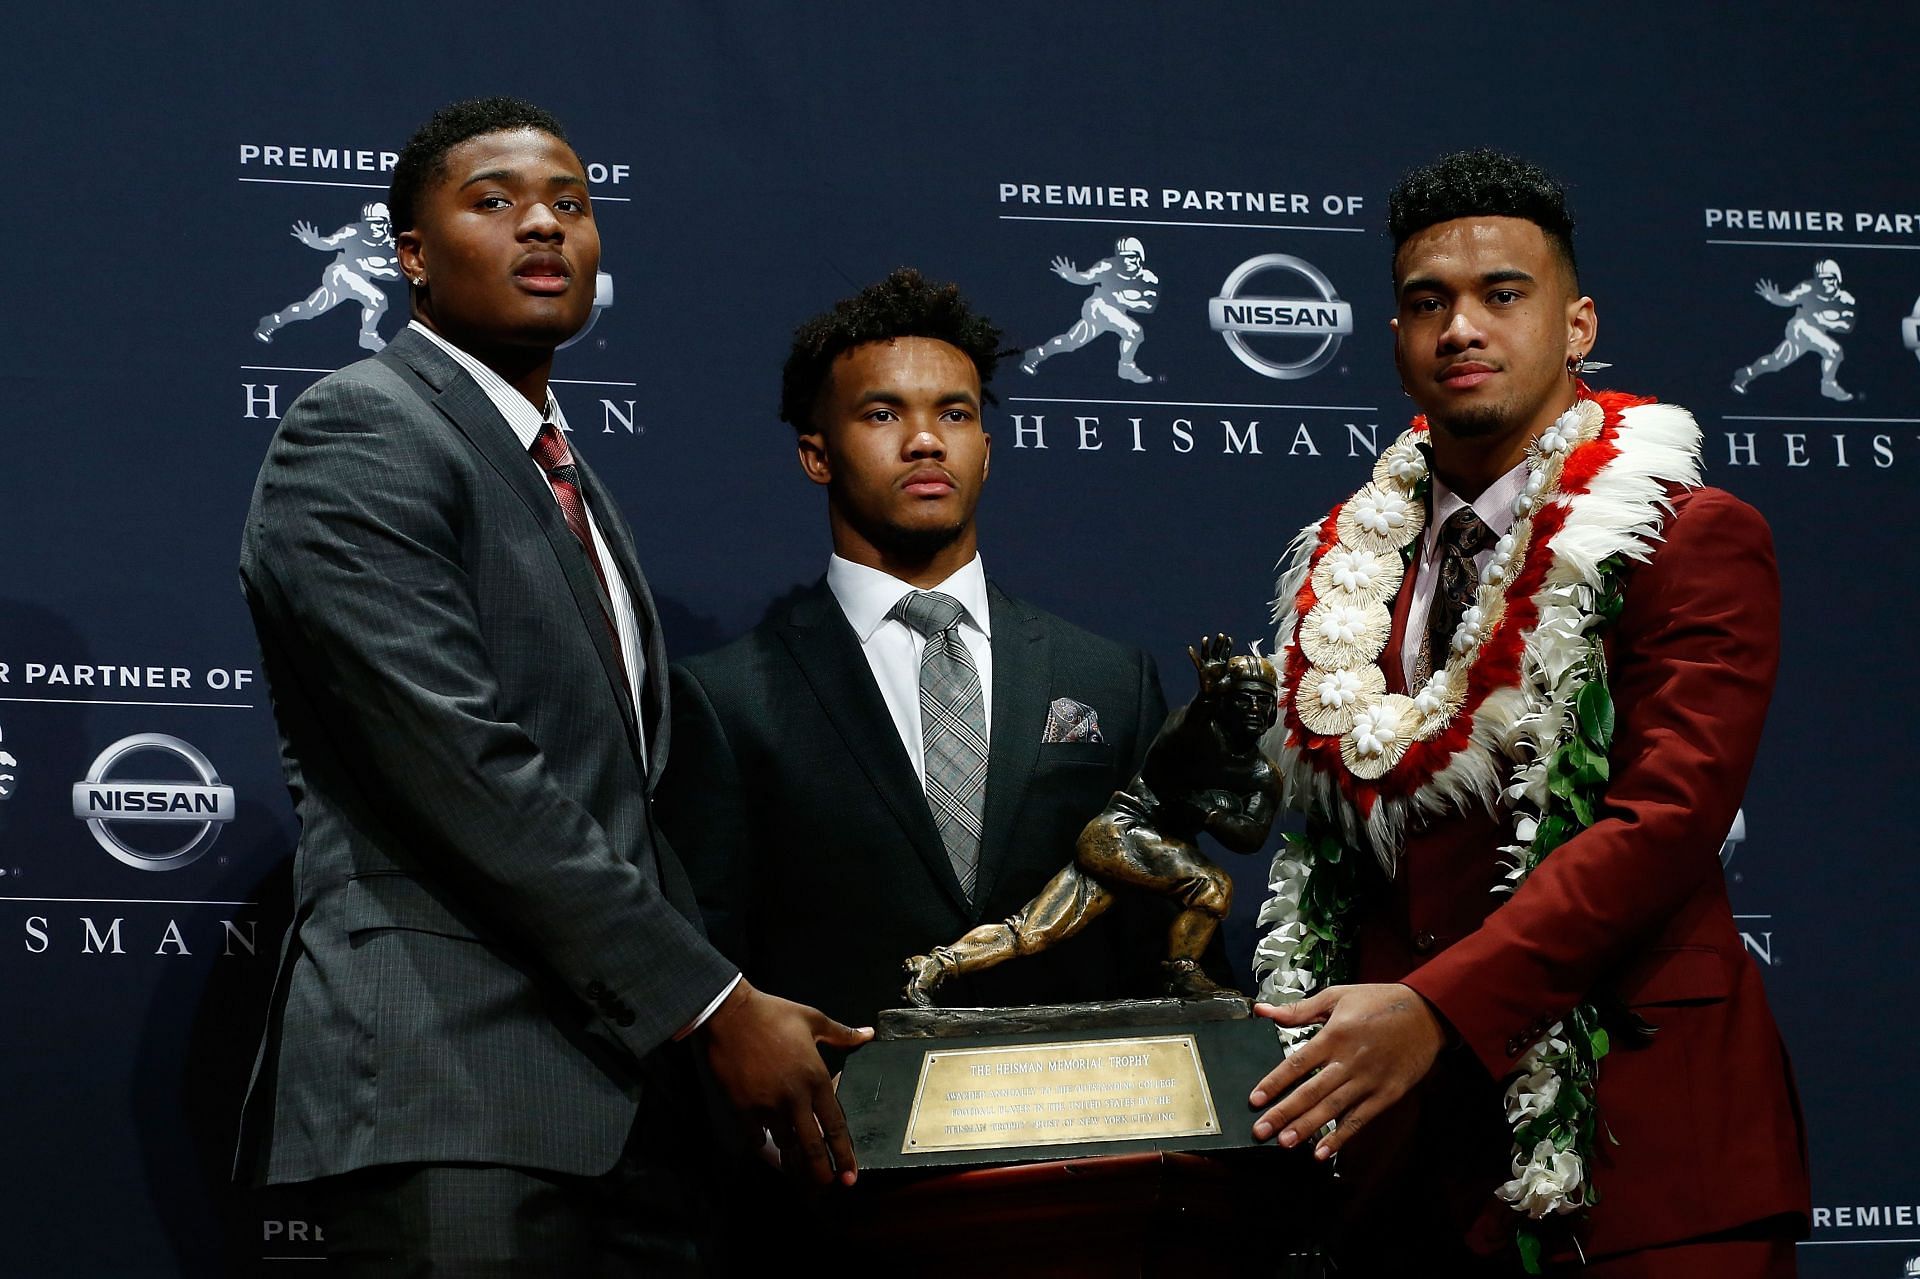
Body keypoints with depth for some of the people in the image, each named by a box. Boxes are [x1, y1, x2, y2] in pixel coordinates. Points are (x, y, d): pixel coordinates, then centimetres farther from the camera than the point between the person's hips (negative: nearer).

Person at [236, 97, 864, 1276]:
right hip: (450, 1094, -8)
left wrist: (741, 1010, 9)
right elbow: (465, 772, -16)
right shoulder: (360, 435, -6)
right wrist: (713, 1004, -14)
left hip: (622, 1091, 8)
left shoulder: (564, 473, 23)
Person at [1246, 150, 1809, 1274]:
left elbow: (1667, 819, -16)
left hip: (1635, 1138, -4)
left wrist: (1436, 1008, -25)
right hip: (1404, 1133, 5)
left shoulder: (1694, 539, -5)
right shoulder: (1354, 562, 13)